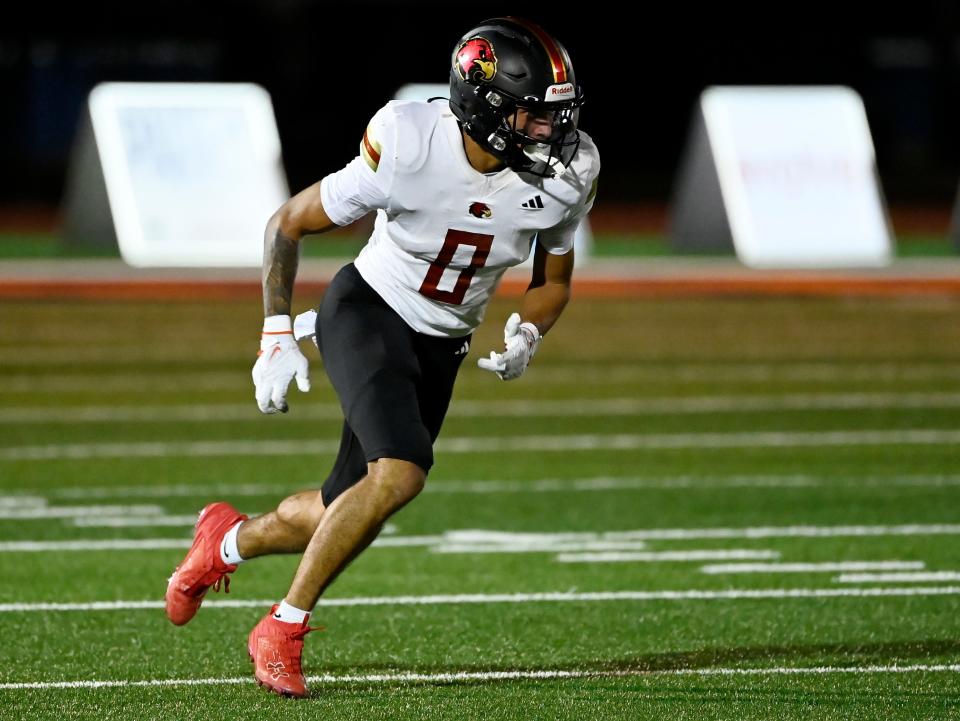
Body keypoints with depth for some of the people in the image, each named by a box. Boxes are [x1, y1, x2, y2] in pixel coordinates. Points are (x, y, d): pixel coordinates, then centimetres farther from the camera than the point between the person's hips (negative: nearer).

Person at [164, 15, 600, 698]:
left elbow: (553, 282, 6)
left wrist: (526, 336, -15)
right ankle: (283, 629, -12)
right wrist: (278, 336, -15)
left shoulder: (564, 175, -14)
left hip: (442, 346, 5)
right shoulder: (407, 148, -26)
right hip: (368, 310, -5)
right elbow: (287, 225, -12)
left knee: (346, 514, 7)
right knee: (401, 471, -28)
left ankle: (231, 539, 41)